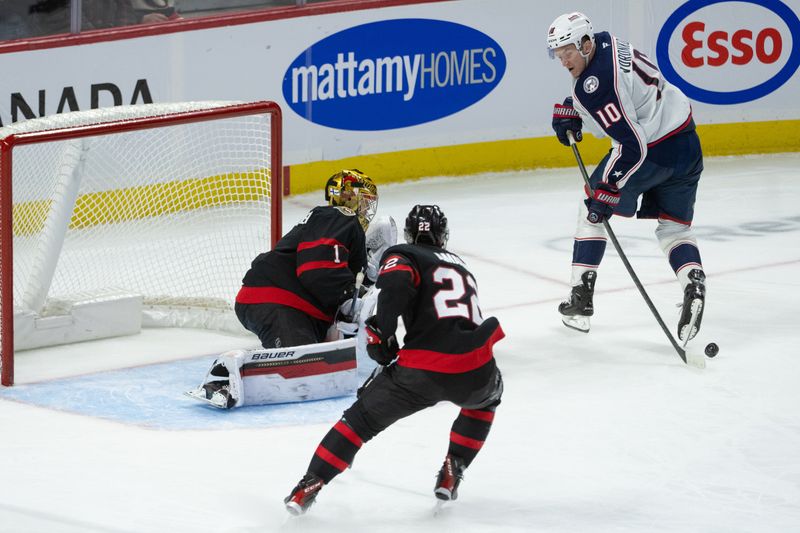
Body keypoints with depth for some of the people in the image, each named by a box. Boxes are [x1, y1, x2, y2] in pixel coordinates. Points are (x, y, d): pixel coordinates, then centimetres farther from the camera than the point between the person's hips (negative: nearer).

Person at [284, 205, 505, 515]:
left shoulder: (402, 256, 12)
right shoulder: (461, 266, 30)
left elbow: (396, 283, -13)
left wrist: (381, 333, -3)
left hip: (423, 370, -3)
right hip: (475, 370, 4)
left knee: (363, 417, 14)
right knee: (488, 396, 39)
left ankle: (311, 485, 7)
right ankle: (452, 472, 29)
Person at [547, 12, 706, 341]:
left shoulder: (596, 85, -25)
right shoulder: (606, 42, 4)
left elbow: (631, 145, -29)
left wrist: (607, 192, -27)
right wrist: (568, 111, 14)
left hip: (652, 151, -9)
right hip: (687, 143, 9)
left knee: (593, 211, 11)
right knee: (674, 227, 16)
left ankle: (580, 301, 12)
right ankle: (694, 284, -12)